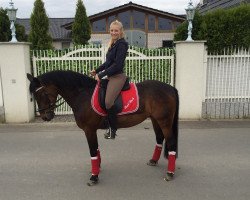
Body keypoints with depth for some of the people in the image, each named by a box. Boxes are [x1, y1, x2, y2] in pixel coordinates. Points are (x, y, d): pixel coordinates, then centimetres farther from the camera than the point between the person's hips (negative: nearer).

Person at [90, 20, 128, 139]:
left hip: (117, 77, -11)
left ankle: (112, 130, -8)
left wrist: (101, 75, -18)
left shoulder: (121, 44, -13)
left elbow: (117, 65, -21)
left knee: (108, 102, -25)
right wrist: (96, 71, 12)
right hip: (111, 76, 11)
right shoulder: (113, 44, 16)